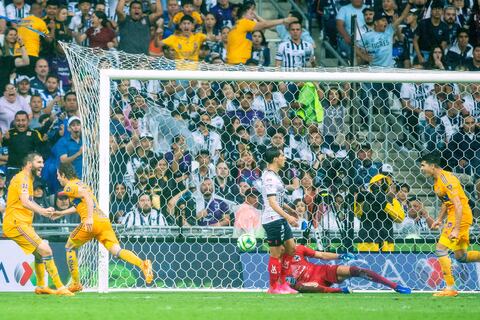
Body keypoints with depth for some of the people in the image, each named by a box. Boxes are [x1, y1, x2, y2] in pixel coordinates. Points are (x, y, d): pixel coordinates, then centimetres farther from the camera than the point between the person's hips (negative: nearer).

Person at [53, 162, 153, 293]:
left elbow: (87, 196, -16)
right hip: (104, 220, 7)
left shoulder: (70, 187, 2)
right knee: (116, 250, -8)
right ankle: (143, 264, -33)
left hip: (92, 222, -7)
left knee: (70, 247, 15)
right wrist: (62, 213, 53)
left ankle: (76, 284, 15)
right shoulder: (80, 184, 29)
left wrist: (89, 218, -25)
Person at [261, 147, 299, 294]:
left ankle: (282, 283, 20)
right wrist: (288, 217, -31)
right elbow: (272, 202, -26)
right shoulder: (270, 177, -18)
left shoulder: (273, 175, 13)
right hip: (273, 220, -10)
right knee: (276, 253, -4)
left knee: (291, 247, 13)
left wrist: (288, 210, 35)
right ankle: (274, 287, 5)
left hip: (280, 219, 10)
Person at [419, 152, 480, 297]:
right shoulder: (437, 180, 11)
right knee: (461, 257, 13)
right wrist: (440, 219, 17)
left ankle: (450, 288, -10)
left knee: (440, 249, -12)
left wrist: (456, 229, -28)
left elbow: (458, 205, -25)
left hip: (460, 216, -10)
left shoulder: (446, 179, -20)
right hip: (453, 217, 10)